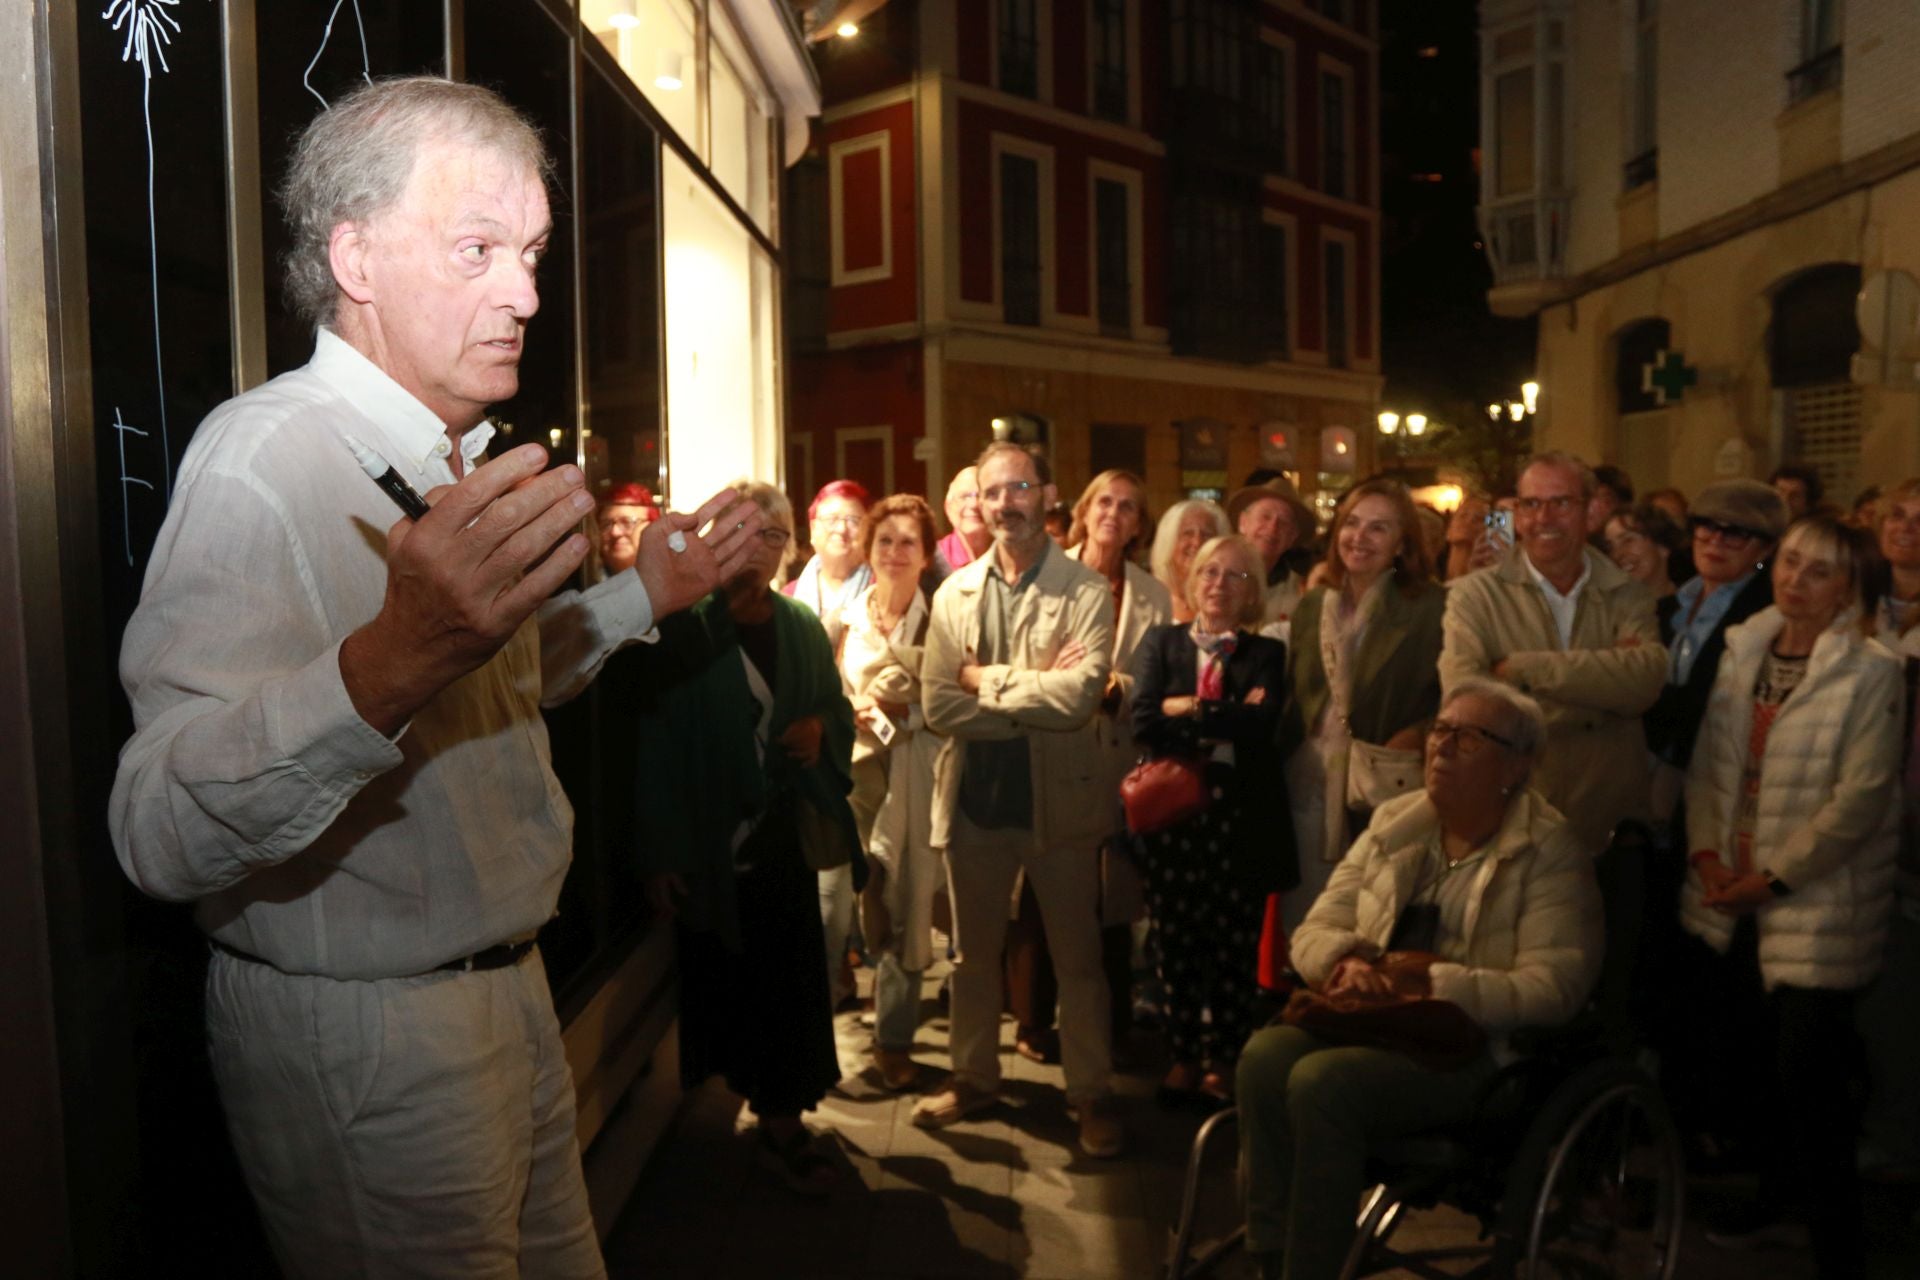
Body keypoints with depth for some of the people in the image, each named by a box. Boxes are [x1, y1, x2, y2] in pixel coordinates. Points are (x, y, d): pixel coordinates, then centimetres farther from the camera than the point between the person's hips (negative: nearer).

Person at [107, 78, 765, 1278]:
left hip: (506, 996, 9)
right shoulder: (266, 454, -22)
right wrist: (387, 668, -51)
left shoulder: (461, 465, 9)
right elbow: (161, 835, -34)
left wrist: (644, 592, 14)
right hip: (362, 1043, -9)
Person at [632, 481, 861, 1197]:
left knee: (789, 982, 7)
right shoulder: (683, 629, -11)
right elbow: (654, 744, -12)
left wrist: (822, 728, -6)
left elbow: (838, 708, 18)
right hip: (711, 847, -4)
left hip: (785, 841, 4)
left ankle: (781, 1114, 23)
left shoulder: (802, 627, 6)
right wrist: (657, 855, -13)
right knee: (722, 980, 5)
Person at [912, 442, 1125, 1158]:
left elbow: (1081, 694, -21)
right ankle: (975, 1078, 34)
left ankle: (1090, 1092, 25)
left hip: (1058, 796, -3)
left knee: (1077, 956, 9)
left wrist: (988, 679, -11)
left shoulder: (1084, 591, -6)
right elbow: (937, 705, -6)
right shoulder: (955, 594, 4)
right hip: (974, 795, 4)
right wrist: (1035, 697, -15)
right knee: (973, 952, 17)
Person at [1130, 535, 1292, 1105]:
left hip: (1242, 815, -1)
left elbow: (1262, 725, -12)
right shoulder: (1161, 642, 9)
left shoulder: (1267, 654, 7)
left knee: (1234, 943, 4)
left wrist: (1187, 709, -10)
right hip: (1172, 808, 1)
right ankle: (1183, 1053, 21)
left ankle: (1224, 1058, 19)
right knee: (1175, 939, 7)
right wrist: (1226, 721, -11)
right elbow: (1143, 719, -8)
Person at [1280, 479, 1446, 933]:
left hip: (1389, 792, -4)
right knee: (1304, 921, 8)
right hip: (1311, 788, 4)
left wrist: (1419, 736, -18)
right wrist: (1286, 759, 5)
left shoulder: (1432, 607, -4)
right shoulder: (1312, 605, 12)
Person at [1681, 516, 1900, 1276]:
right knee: (1735, 1055, 13)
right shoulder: (1742, 651, 7)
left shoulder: (1868, 672, -8)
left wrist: (1773, 877, -13)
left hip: (1816, 904, -5)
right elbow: (1707, 762, 9)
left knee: (1807, 1077, -5)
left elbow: (1861, 797, -13)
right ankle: (1780, 1194, 36)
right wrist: (1706, 850, -3)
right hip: (1732, 896, 5)